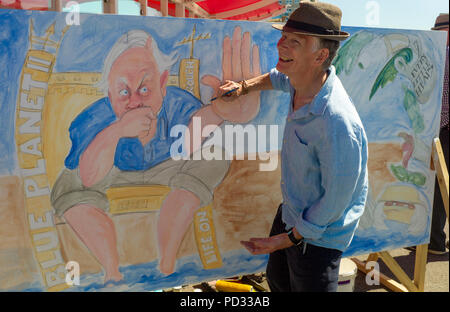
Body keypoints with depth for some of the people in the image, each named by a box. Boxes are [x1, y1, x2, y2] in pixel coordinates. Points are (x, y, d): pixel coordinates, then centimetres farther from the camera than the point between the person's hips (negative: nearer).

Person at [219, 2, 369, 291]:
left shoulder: (339, 125, -37)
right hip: (290, 213, 8)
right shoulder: (302, 81, -12)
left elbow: (336, 200, -26)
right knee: (277, 281, 27)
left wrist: (289, 239, -16)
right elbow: (278, 77, 16)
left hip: (318, 236, -8)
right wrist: (244, 86, 5)